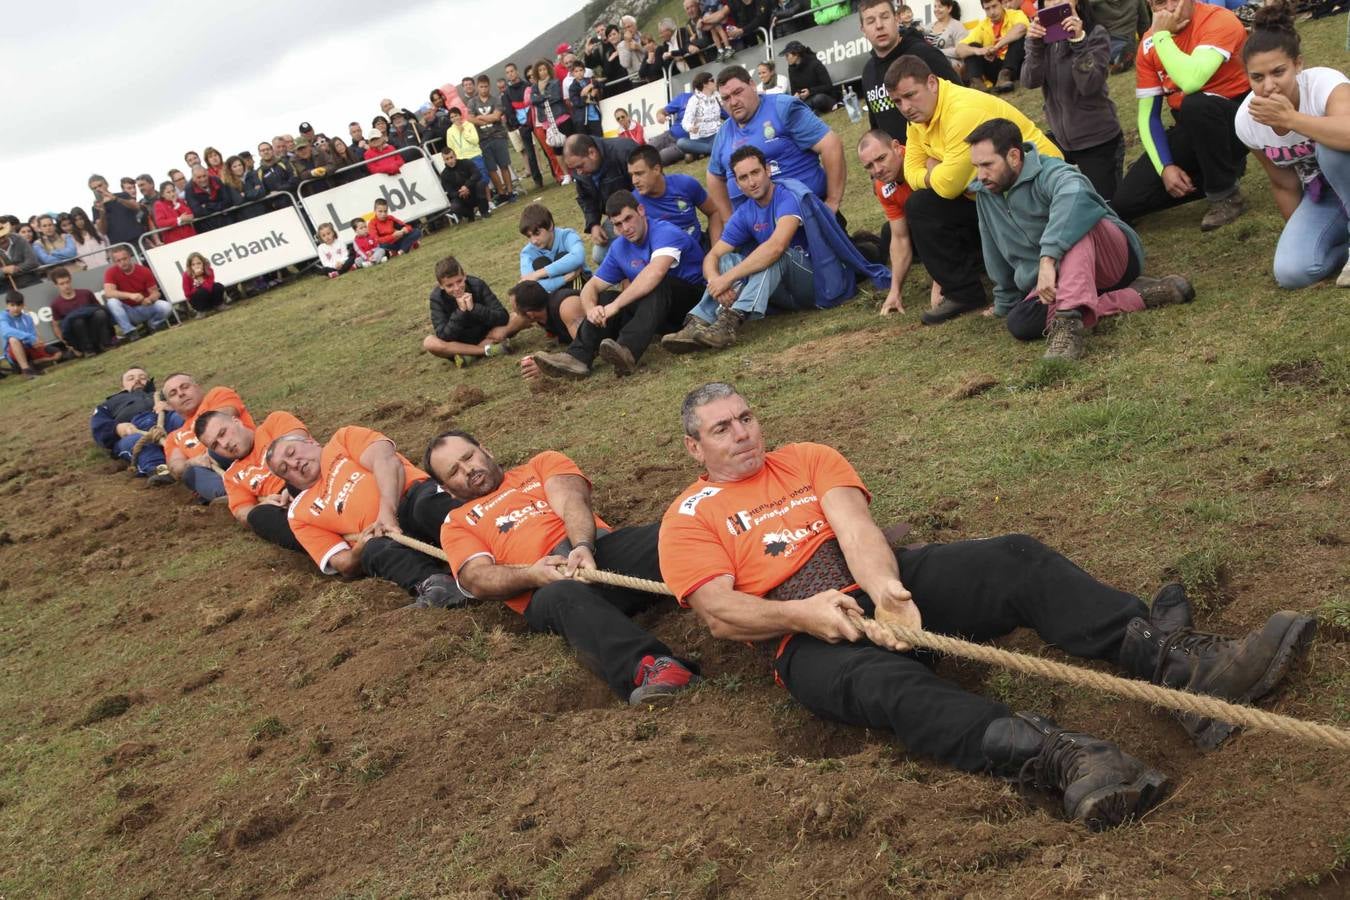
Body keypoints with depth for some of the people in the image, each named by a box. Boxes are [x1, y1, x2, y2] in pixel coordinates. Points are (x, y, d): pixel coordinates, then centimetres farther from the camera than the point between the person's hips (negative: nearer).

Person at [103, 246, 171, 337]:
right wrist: (130, 295, -40)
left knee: (166, 307, -26)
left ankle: (153, 323, 6)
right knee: (112, 302, -32)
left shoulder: (144, 271, -8)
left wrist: (149, 299, -32)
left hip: (145, 308, 1)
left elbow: (155, 293, -6)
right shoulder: (111, 272, -11)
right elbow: (108, 293, -26)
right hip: (127, 311, -1)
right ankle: (129, 331, -24)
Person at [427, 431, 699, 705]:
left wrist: (583, 546, -15)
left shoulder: (542, 463, 31)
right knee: (565, 596, -40)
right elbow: (477, 580, 9)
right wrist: (530, 575, -13)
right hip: (547, 588, -2)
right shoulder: (457, 523, 29)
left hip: (601, 545, 2)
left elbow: (572, 500, 9)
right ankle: (652, 668, -64)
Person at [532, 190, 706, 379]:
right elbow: (592, 286, 2)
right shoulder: (619, 248, 3)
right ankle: (578, 357, -31)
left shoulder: (665, 233, -20)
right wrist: (591, 309, -22)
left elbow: (655, 272, -39)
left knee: (657, 285, -35)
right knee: (607, 297, -13)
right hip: (659, 309, 7)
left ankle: (627, 352, -54)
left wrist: (616, 305, -39)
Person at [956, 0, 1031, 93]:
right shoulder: (982, 26, 2)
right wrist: (977, 50, -30)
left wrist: (996, 46, -37)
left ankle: (1005, 75, -39)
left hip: (1015, 65, -3)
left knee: (1019, 36, -24)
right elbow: (959, 49, -9)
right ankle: (976, 81, -33)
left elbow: (1021, 28, -32)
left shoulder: (1015, 15, -6)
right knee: (972, 47, -11)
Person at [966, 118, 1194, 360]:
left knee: (1076, 227, -38)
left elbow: (1075, 195, -46)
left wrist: (1048, 260, -52)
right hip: (1061, 277, 7)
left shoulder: (1050, 173, -20)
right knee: (1020, 323, -26)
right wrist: (1004, 303, 24)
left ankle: (1069, 321, -52)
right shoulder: (985, 194, 3)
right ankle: (1136, 296, -23)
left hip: (1113, 253, -7)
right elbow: (996, 254, 16)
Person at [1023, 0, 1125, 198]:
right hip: (1060, 137, 4)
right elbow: (1030, 82, -16)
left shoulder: (1096, 35, -14)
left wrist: (1079, 40, -35)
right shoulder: (1040, 36, -2)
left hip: (1098, 139, -4)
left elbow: (1089, 86, -27)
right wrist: (1035, 44, -31)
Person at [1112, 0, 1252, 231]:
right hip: (1192, 128, 6)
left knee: (1195, 105, -40)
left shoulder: (1220, 21, -19)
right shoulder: (1149, 44, -2)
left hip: (1236, 119, -5)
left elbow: (1191, 81, -38)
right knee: (1124, 204, -6)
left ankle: (1227, 194, -17)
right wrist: (1165, 167, -15)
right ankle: (1220, 172, 11)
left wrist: (1161, 34, -26)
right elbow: (1148, 115, -2)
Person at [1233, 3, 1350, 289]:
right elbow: (1284, 184, 1)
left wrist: (1289, 117, -48)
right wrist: (1301, 232, 5)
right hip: (1321, 196, 4)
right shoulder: (1246, 120, -14)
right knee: (1291, 271, -22)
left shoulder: (1324, 83, -29)